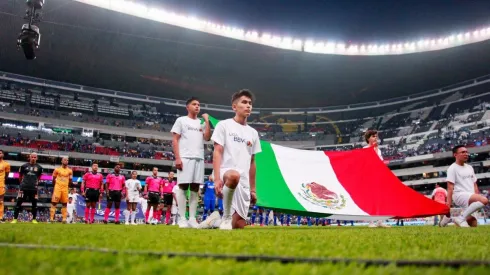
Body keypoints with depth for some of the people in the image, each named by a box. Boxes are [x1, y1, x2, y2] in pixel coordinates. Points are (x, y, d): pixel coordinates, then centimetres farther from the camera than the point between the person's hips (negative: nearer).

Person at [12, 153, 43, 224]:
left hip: (33, 188, 1)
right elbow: (20, 176, 15)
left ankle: (34, 219, 13)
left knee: (34, 204, 3)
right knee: (19, 202, -1)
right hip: (24, 187, -1)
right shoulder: (24, 166, 1)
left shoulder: (39, 168, 4)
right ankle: (15, 219, 7)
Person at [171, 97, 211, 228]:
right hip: (185, 157, -4)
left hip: (199, 158, 5)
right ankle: (182, 219, -3)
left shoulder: (201, 123, 19)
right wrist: (177, 158, -10)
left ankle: (192, 219, 5)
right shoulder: (181, 120, 8)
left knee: (195, 188, 2)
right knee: (183, 187, -6)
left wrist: (207, 121, 3)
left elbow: (207, 137, 5)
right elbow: (175, 140, 0)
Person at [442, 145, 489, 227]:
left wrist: (478, 197, 13)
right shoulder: (452, 168, -5)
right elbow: (450, 187, -12)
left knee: (472, 223, 2)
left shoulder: (470, 167, 19)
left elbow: (474, 185, 22)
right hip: (460, 195, -8)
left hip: (471, 197, 9)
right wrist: (448, 202, -19)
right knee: (484, 200, -31)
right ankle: (461, 218, -23)